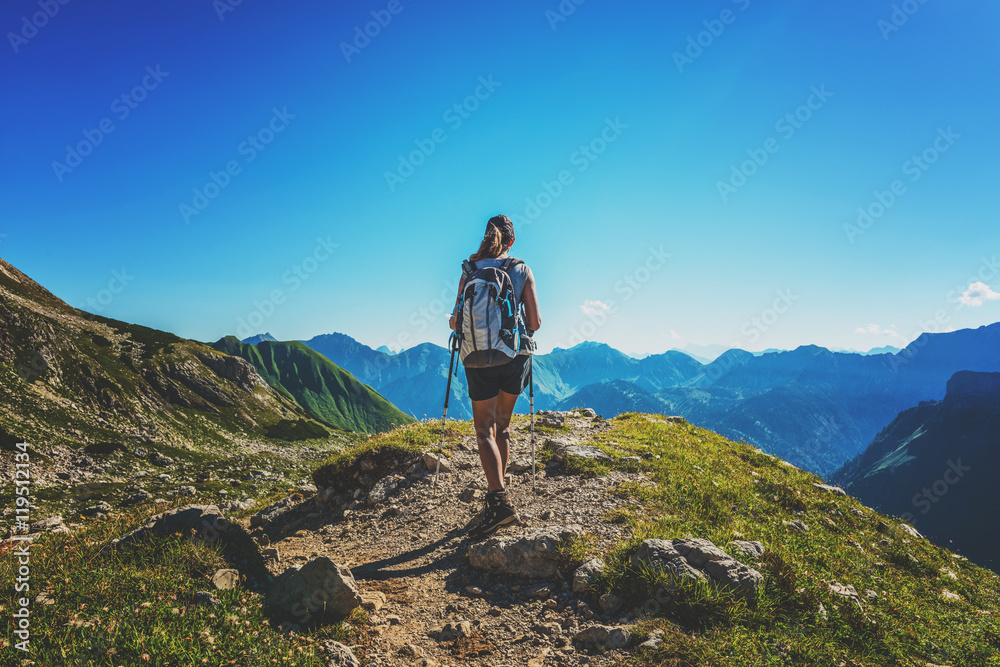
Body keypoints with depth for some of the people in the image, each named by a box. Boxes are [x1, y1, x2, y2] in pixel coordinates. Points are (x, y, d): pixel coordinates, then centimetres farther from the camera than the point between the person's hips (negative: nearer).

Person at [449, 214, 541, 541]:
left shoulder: (470, 271, 0)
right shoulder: (522, 270, 2)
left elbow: (456, 321, -2)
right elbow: (535, 321, -1)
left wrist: (464, 327, 21)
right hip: (517, 354, 2)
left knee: (485, 431, 1)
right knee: (502, 425, 18)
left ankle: (500, 500, -15)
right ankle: (497, 493, 25)